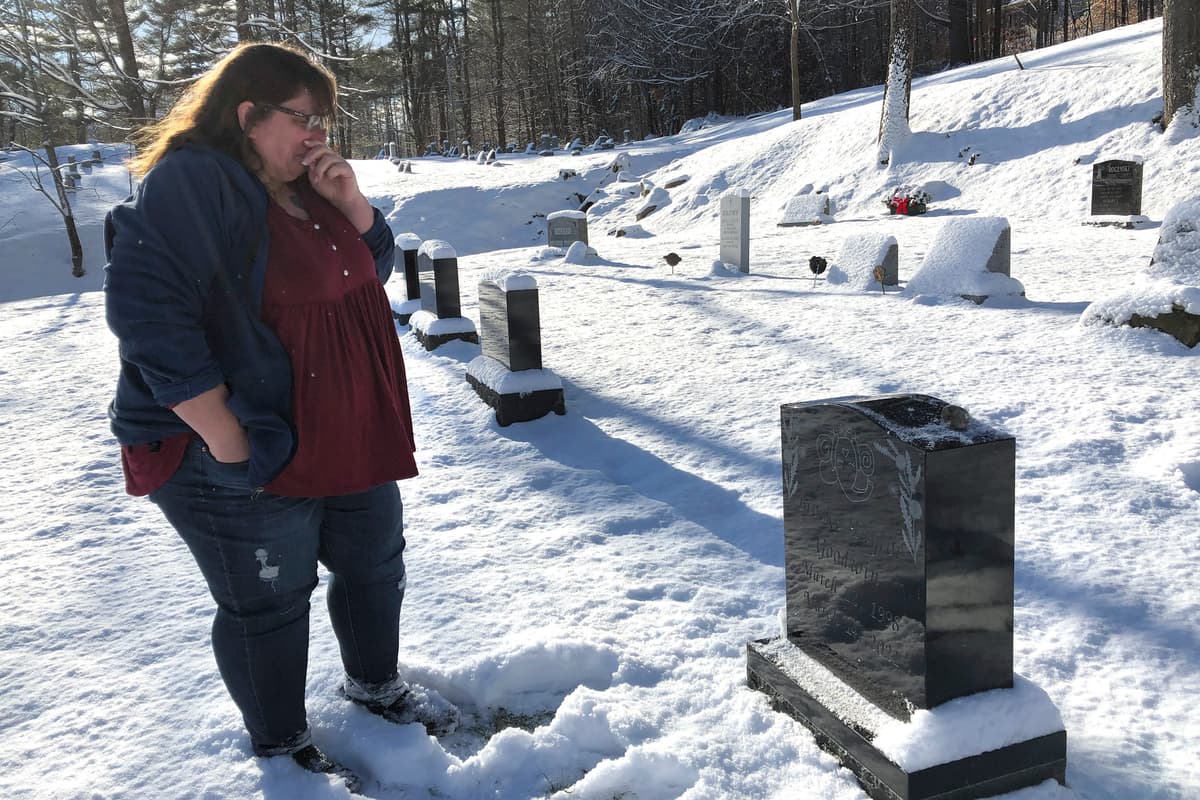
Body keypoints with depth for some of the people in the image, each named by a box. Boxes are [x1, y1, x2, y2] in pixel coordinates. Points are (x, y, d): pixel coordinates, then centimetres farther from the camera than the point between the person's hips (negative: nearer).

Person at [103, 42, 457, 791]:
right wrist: (230, 446, -26)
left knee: (375, 564, 20)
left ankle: (375, 685, 45)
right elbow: (151, 320, -25)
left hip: (350, 439, 9)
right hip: (245, 463, -8)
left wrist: (350, 200, -6)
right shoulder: (186, 189, -18)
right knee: (269, 605, 8)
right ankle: (282, 747, 31)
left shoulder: (305, 187, 10)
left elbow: (374, 265, 14)